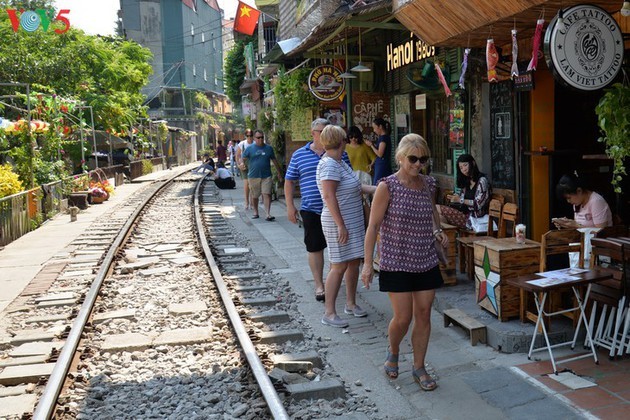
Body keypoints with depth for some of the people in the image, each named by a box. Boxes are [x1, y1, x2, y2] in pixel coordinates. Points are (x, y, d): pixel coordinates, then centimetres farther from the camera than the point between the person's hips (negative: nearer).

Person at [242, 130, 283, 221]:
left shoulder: (269, 148, 8)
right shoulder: (250, 149, 4)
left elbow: (274, 160, 16)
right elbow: (243, 159, 3)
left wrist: (279, 172, 20)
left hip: (266, 176, 0)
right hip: (253, 176, 0)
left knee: (267, 194, -10)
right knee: (254, 196, 10)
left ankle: (268, 214, -12)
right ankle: (255, 212, 26)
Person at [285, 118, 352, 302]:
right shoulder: (299, 155, 4)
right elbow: (289, 181, 9)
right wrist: (290, 206, 3)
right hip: (311, 210, 0)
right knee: (315, 248, 4)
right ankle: (319, 285, 15)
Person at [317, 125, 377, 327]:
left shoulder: (339, 163, 12)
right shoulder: (328, 165, -19)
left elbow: (354, 187, 20)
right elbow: (329, 197, -24)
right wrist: (341, 226, -25)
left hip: (353, 221, 10)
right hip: (339, 223, -10)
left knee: (354, 262, 14)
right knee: (340, 266, -6)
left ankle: (351, 304, 29)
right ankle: (329, 313, 3)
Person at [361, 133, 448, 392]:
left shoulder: (428, 184, 4)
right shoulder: (387, 186, -12)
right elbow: (373, 226, -11)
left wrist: (438, 231, 4)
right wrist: (367, 263, -14)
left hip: (426, 262, 5)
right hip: (397, 263, -5)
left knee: (423, 315, 8)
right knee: (403, 317, -1)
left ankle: (419, 368, 25)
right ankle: (393, 353, 31)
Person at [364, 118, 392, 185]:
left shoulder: (384, 137, -13)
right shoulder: (381, 137, 14)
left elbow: (380, 154, -16)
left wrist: (371, 145, -6)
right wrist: (372, 143, 8)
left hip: (382, 165, -9)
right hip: (379, 165, 9)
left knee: (378, 185, -10)